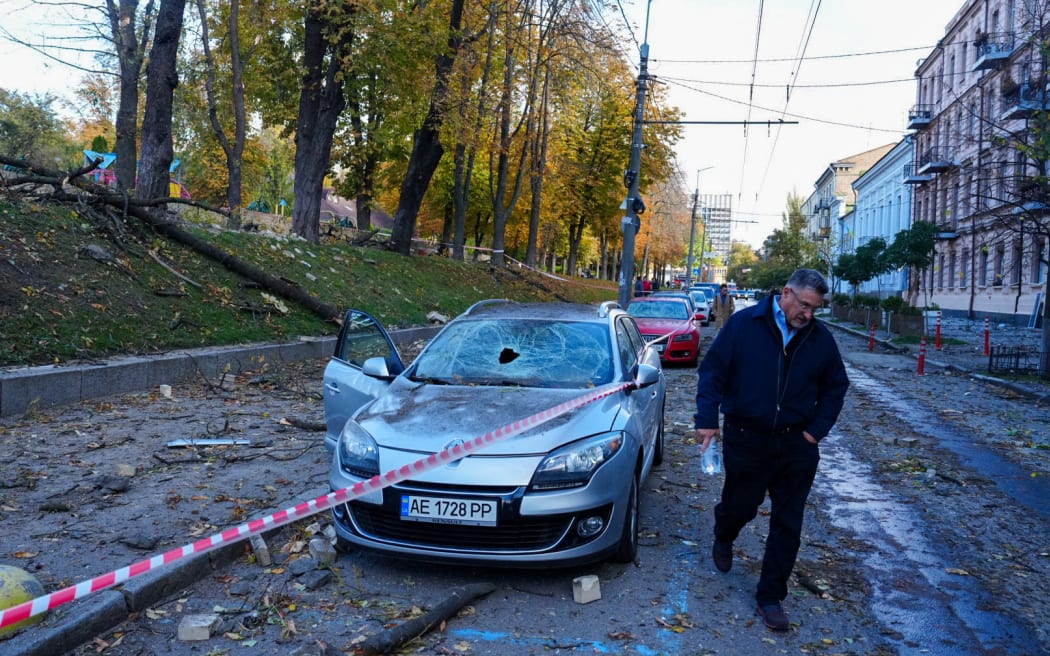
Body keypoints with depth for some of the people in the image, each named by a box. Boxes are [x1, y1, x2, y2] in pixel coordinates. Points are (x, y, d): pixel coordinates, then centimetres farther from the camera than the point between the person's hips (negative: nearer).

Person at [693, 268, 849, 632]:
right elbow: (712, 370, -7)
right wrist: (707, 420, -14)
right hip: (746, 439, -2)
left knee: (787, 526, 5)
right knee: (740, 506, 14)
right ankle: (723, 540, 50)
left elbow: (835, 387, 11)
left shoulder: (821, 338, 0)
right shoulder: (744, 323, -9)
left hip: (796, 445, 2)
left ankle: (771, 597, 19)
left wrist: (816, 430, 1)